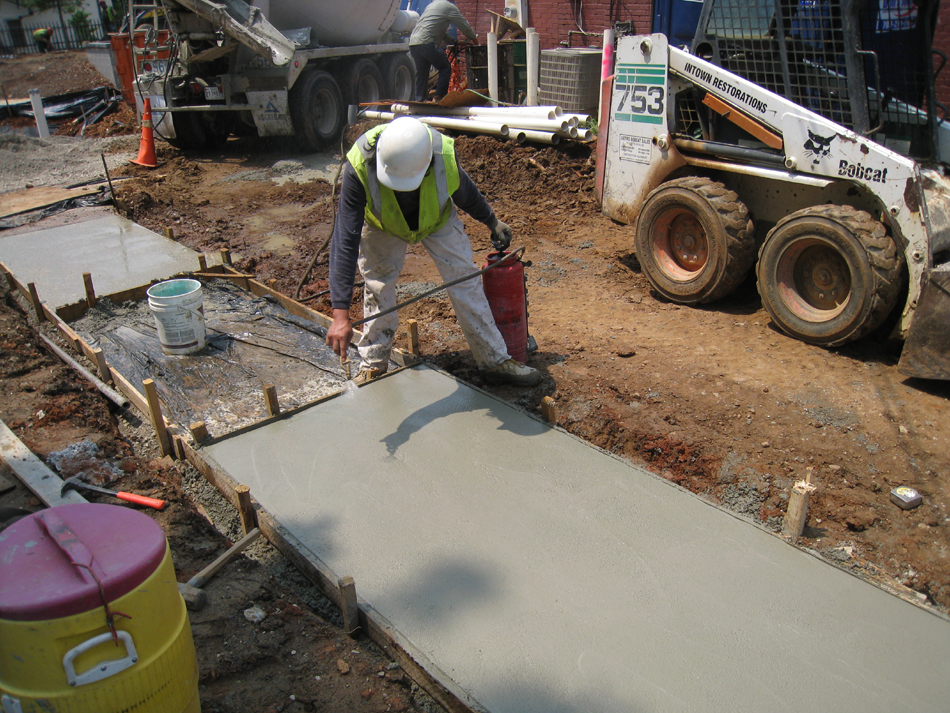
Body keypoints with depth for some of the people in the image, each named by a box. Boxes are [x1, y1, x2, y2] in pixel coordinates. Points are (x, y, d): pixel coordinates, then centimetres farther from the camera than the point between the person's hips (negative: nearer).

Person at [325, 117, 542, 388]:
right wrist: (340, 314, -47)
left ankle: (495, 361, 9)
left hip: (437, 220, 1)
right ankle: (372, 364, 22)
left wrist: (493, 223, 6)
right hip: (381, 226, -1)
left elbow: (466, 193, -12)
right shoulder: (359, 166, -42)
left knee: (465, 282, -2)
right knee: (378, 290, 1)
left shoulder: (444, 155, -38)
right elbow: (345, 240, -42)